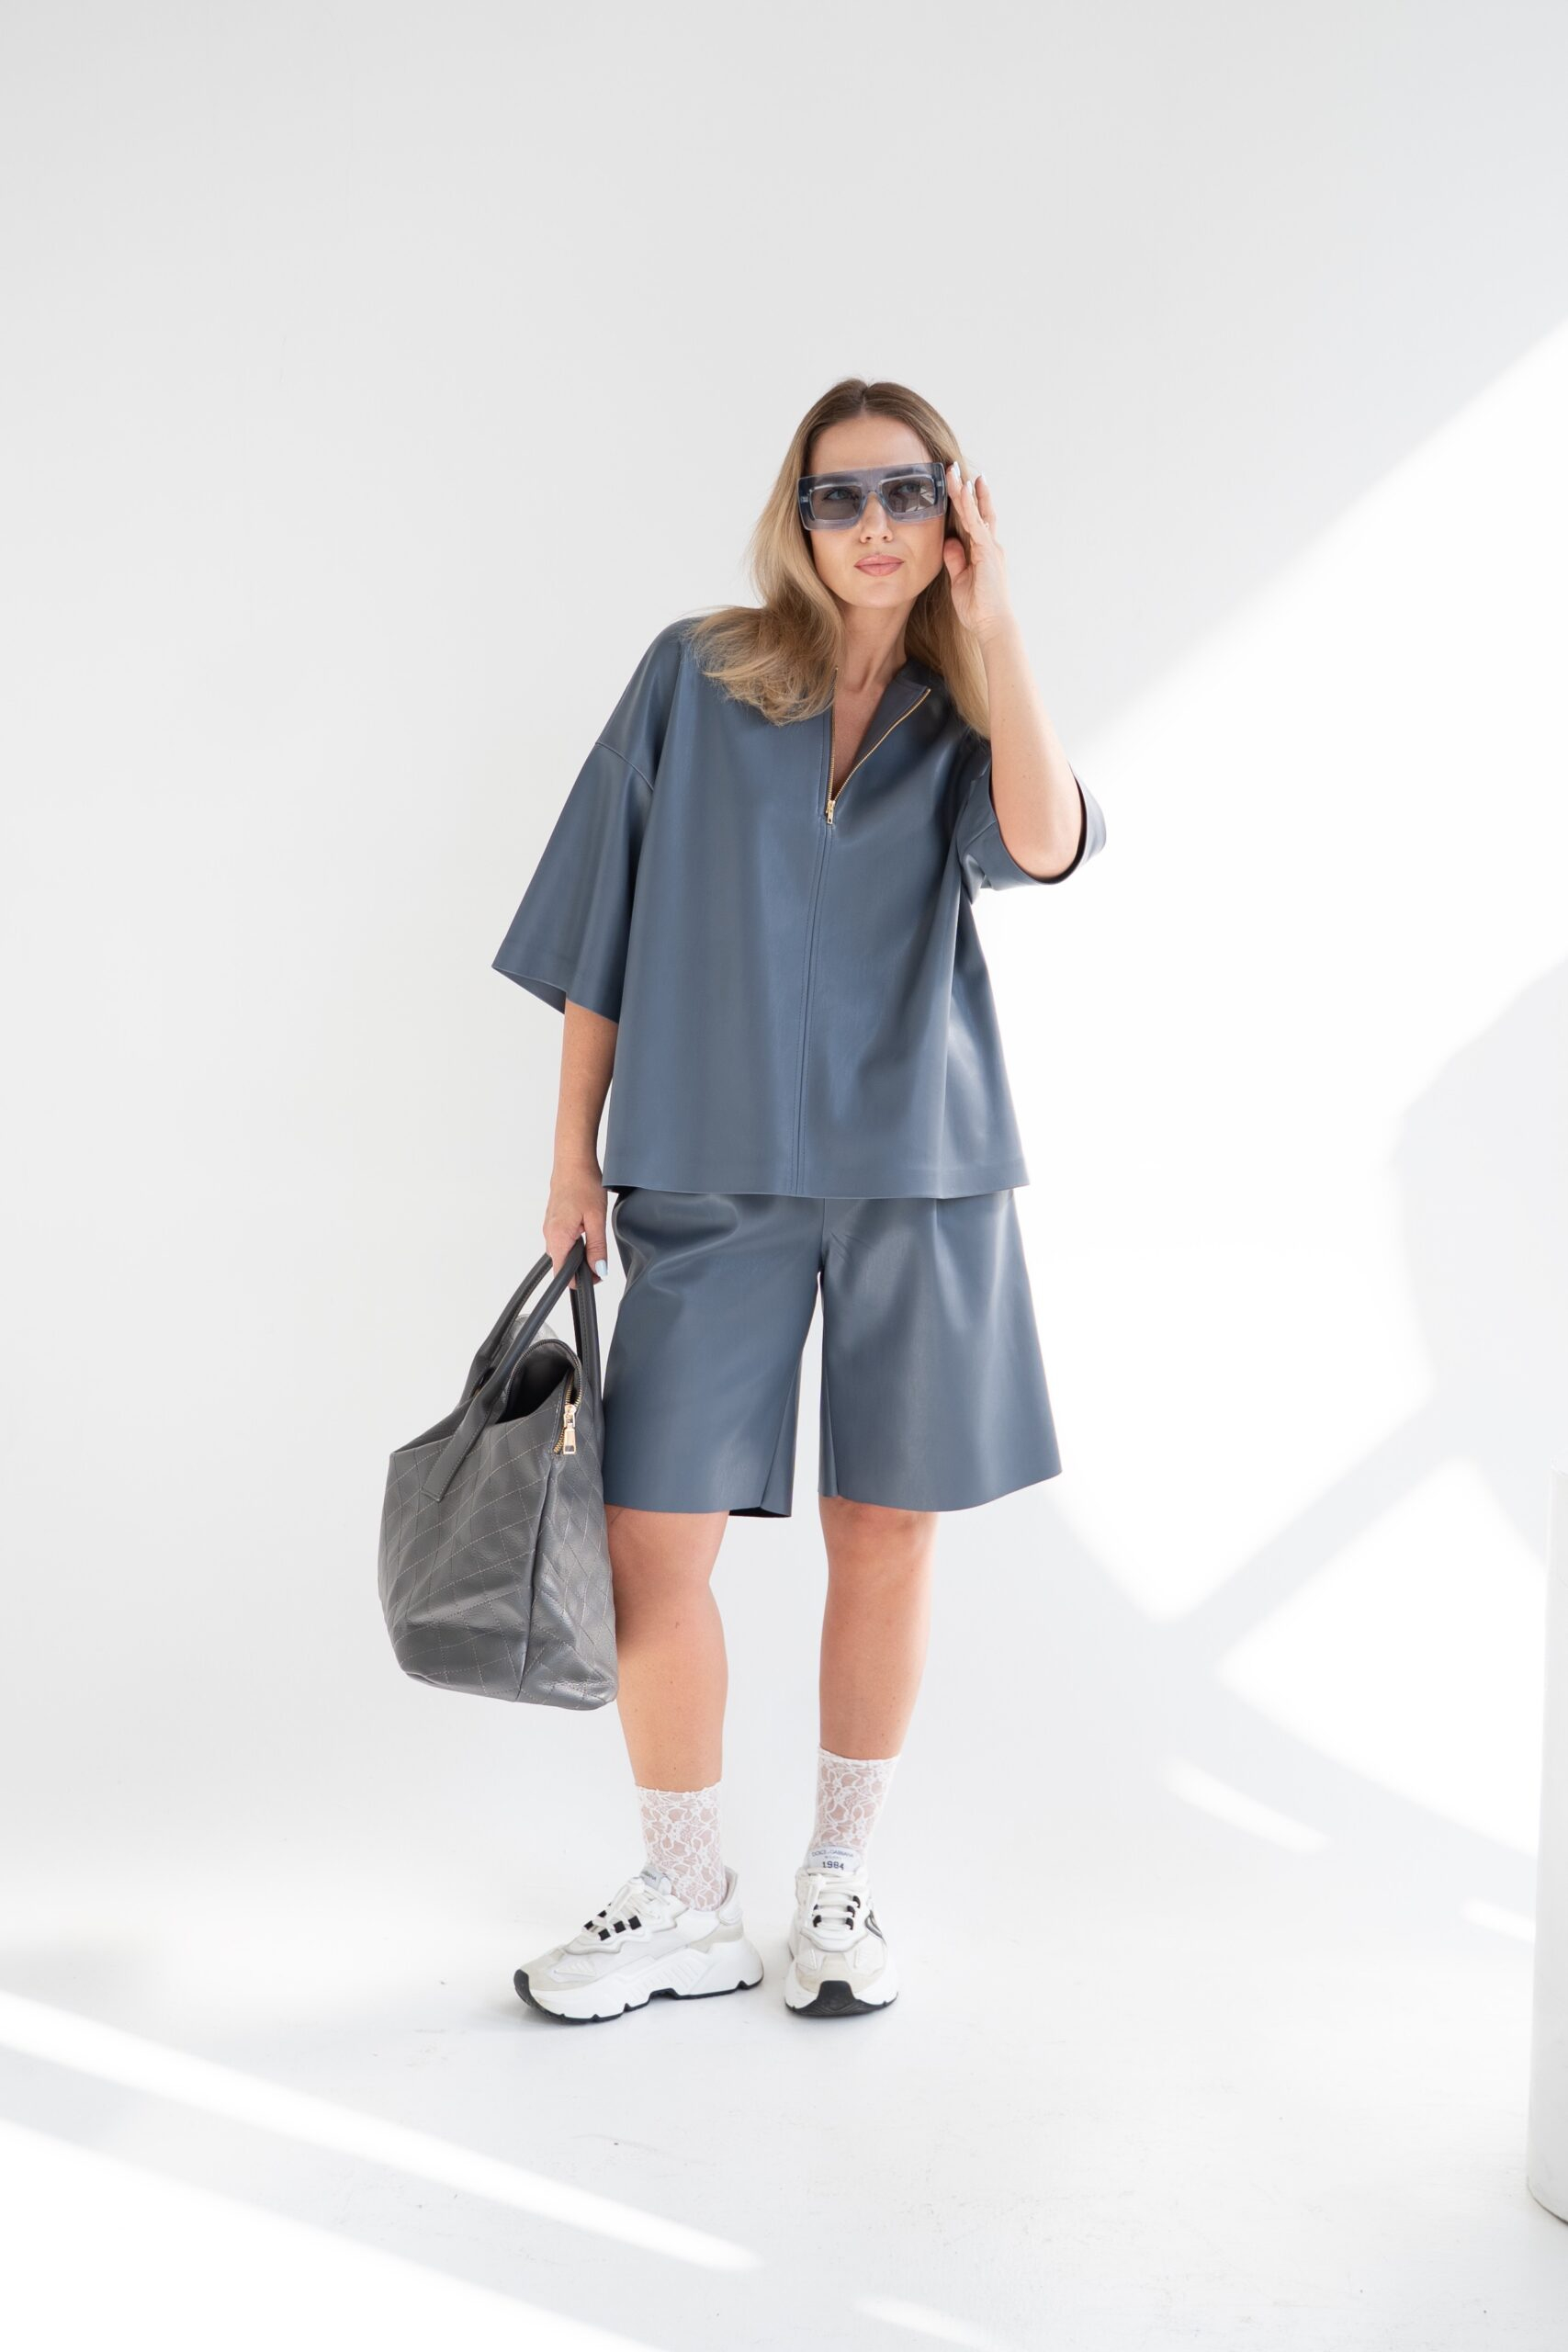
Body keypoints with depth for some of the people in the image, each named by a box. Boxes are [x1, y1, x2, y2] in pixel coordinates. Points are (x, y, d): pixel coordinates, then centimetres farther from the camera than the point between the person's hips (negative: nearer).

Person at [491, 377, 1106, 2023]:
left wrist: (992, 624, -10)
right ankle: (687, 1907, 16)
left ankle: (838, 1884, 24)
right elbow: (605, 917, 6)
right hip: (710, 1176, -1)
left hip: (918, 1176, 1)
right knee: (651, 1543, -3)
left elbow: (1048, 844, -15)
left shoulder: (962, 715, 8)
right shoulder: (697, 678, 5)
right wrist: (575, 1144, 3)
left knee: (886, 1534, 5)